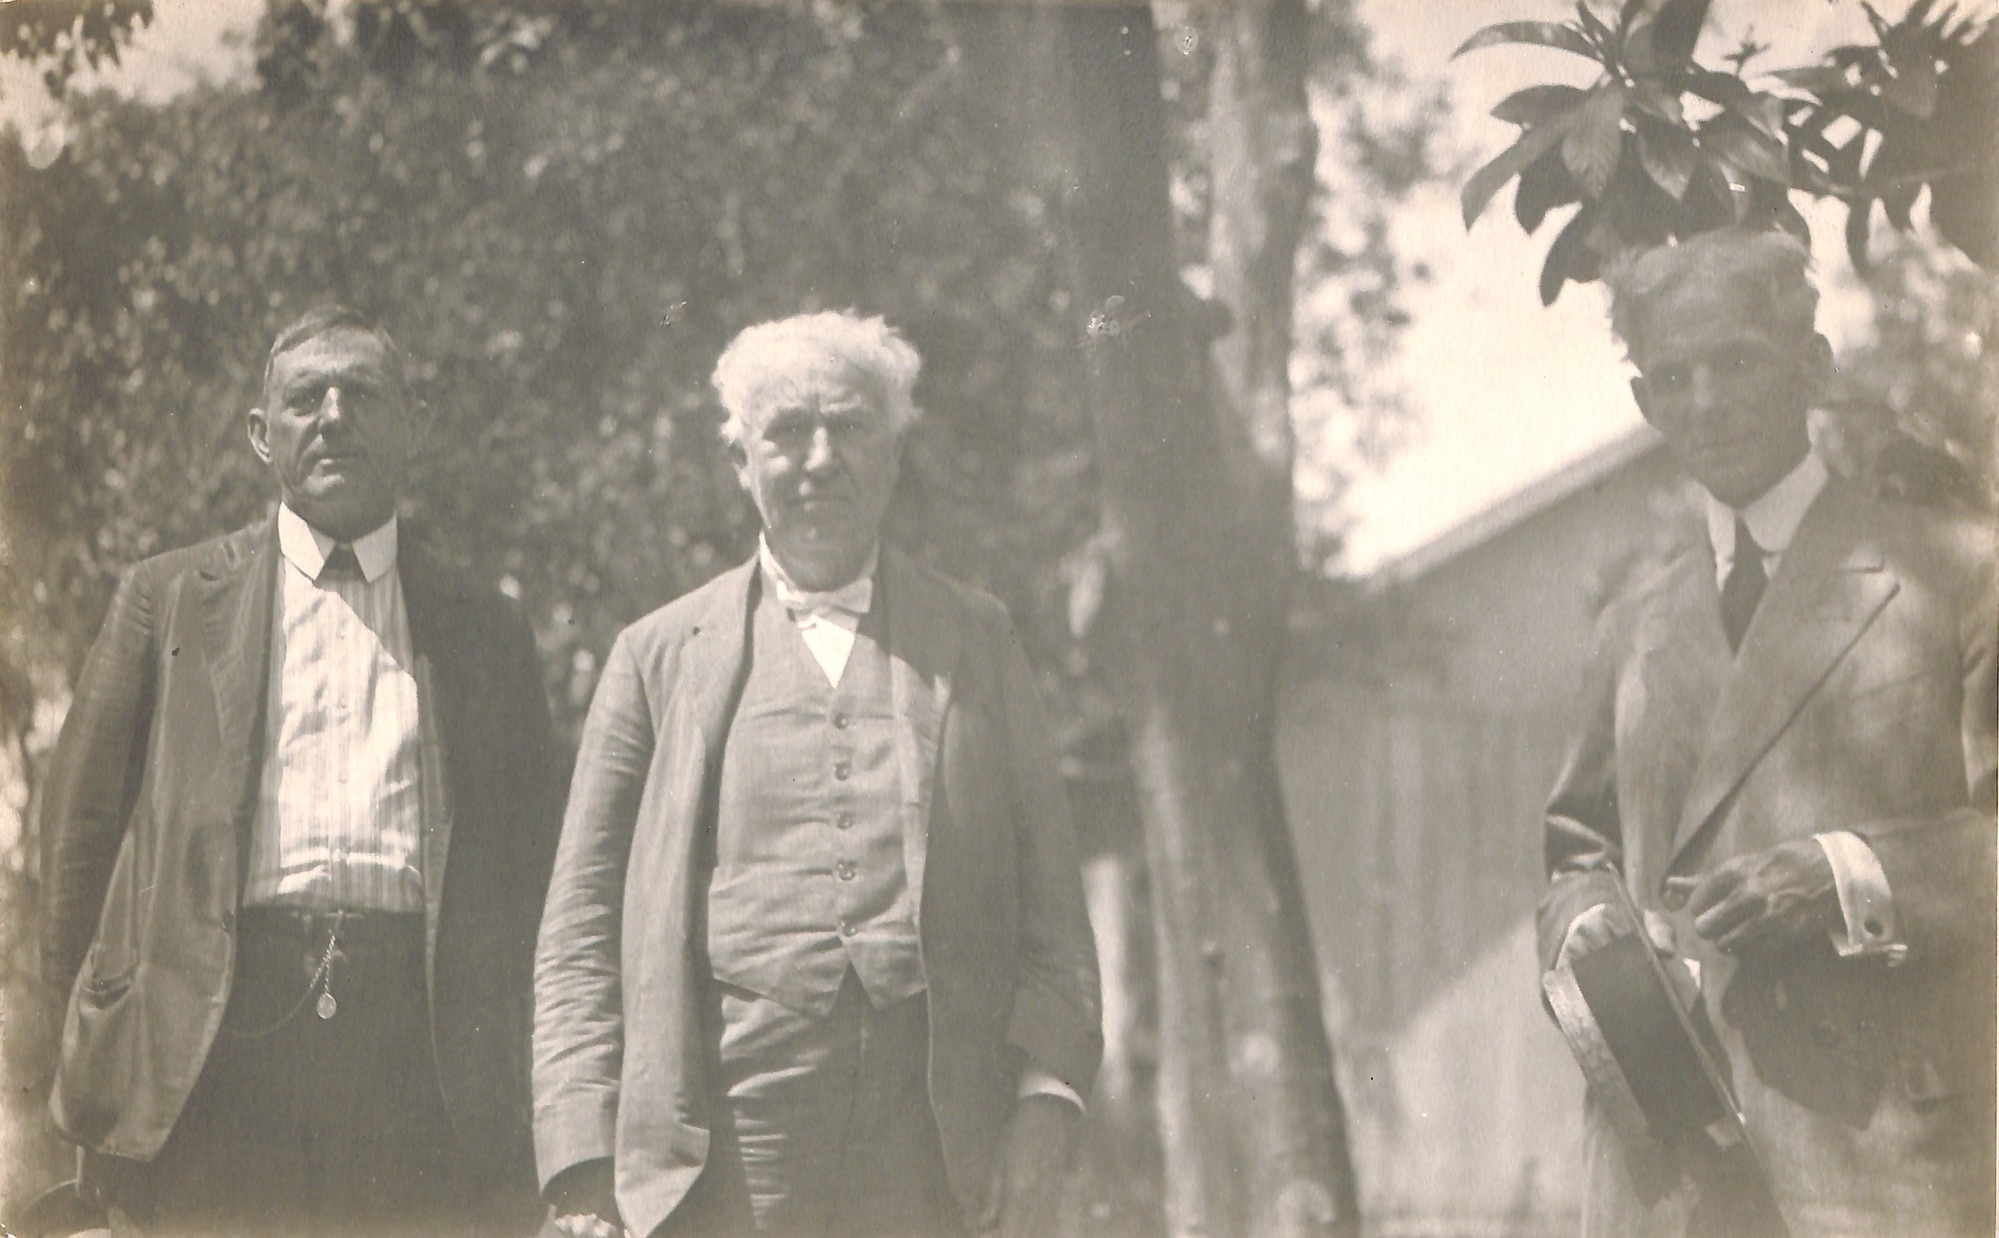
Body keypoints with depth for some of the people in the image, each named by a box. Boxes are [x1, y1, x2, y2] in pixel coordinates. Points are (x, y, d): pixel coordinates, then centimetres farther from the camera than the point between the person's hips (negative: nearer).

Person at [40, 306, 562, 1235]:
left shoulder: (485, 633, 18)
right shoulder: (169, 599, 16)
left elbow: (530, 862, 16)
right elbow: (84, 813, 13)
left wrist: (494, 1066, 7)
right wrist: (104, 1019, 6)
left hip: (420, 1054, 1)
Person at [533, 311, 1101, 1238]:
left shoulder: (978, 641, 17)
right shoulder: (659, 656, 13)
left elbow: (1047, 890, 14)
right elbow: (581, 926, 10)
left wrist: (1043, 1097, 0)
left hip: (927, 1157, 1)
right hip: (724, 1146, -1)